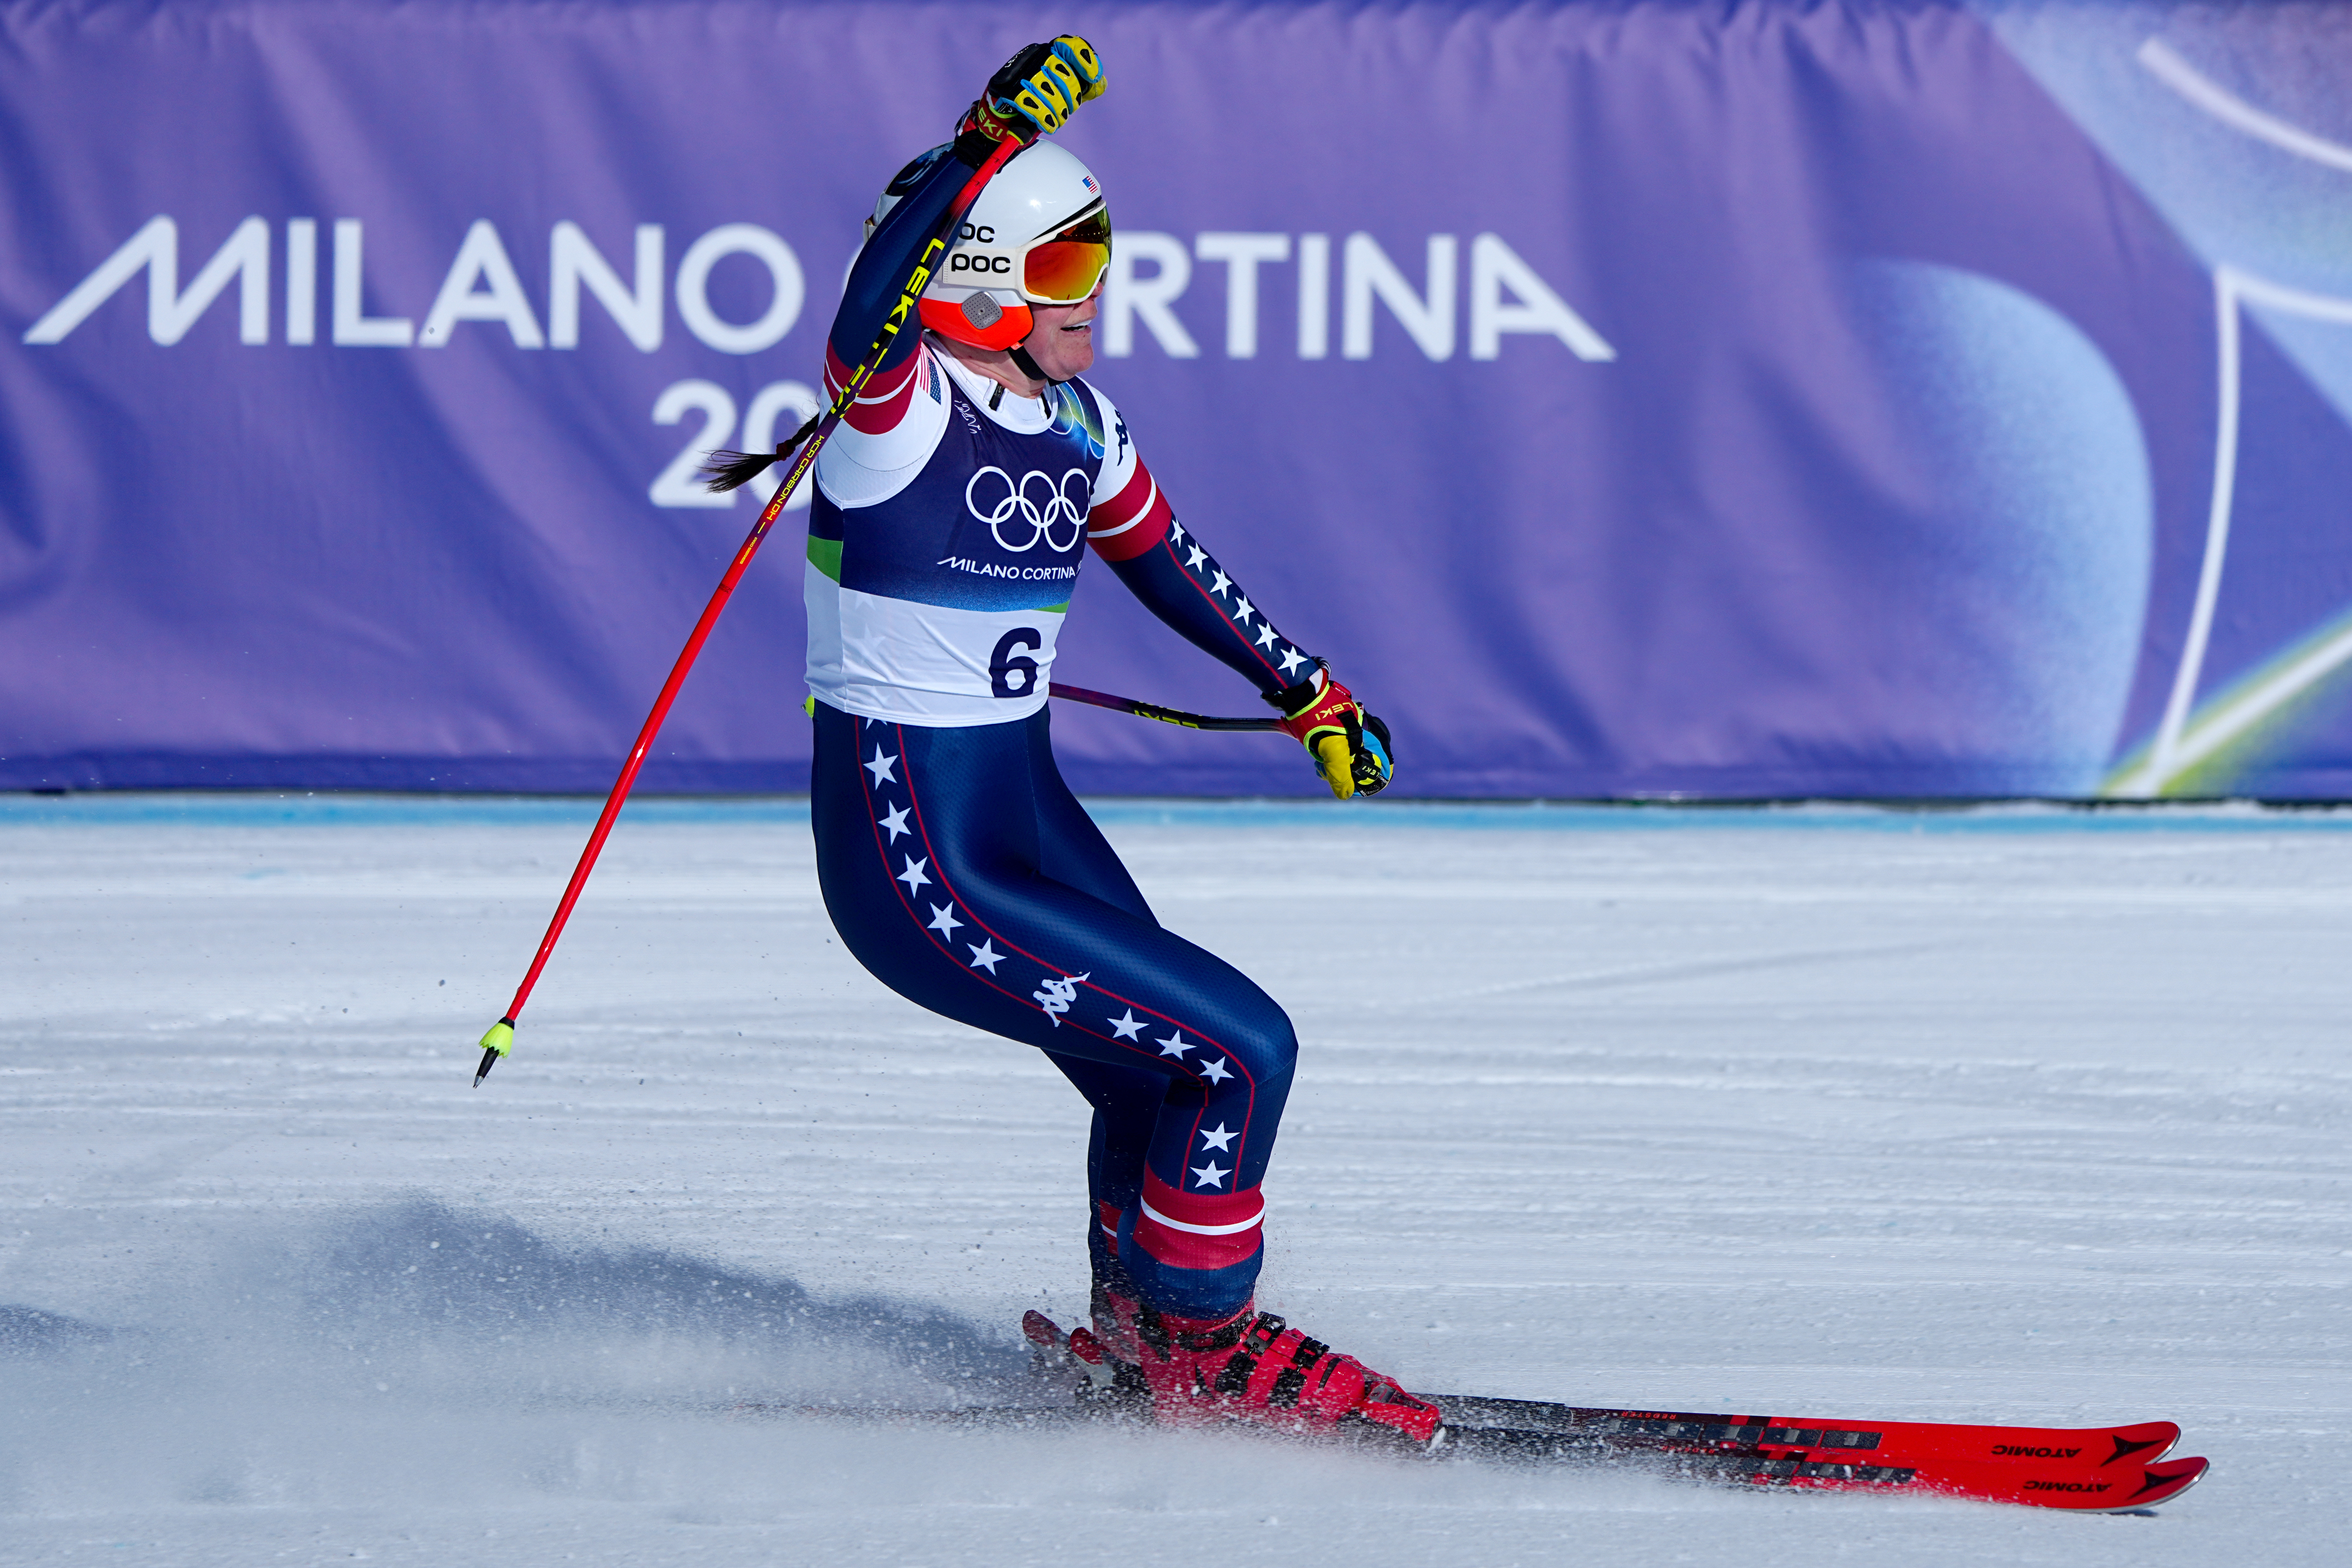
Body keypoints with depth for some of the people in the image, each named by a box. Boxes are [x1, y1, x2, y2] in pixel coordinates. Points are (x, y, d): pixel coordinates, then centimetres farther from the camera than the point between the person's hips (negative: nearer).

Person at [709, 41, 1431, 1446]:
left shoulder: (1074, 425, 4)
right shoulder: (902, 407, -19)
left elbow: (1164, 560, 22)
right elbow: (871, 313, -43)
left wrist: (1308, 694, 30)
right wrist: (984, 148, -52)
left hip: (1027, 812, 8)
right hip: (917, 867, -8)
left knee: (1176, 1088, 17)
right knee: (1241, 1053, -8)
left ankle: (1139, 1336, 42)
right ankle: (1195, 1353, 11)